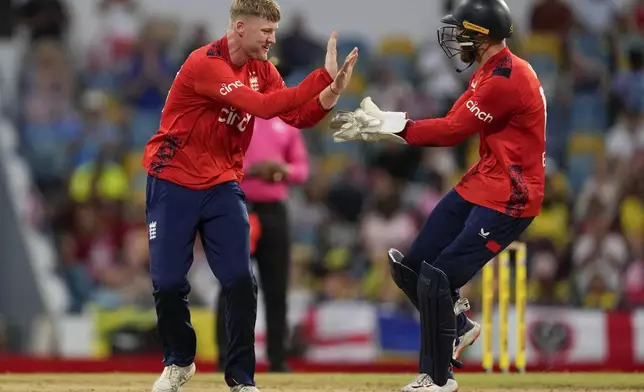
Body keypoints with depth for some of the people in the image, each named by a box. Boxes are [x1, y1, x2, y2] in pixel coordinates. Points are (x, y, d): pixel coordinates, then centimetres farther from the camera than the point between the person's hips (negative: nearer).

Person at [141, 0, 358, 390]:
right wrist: (323, 76, -33)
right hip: (173, 185, -5)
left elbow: (298, 116, -5)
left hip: (222, 186, 5)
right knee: (168, 283, 0)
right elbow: (263, 106, -31)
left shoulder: (261, 69, 1)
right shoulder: (205, 64, -22)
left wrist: (331, 93, -24)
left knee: (241, 280, -8)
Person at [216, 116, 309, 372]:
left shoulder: (286, 121, 13)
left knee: (277, 288, 4)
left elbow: (302, 168, 15)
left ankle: (278, 361, 9)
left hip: (274, 211, 4)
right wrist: (251, 170, -20)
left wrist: (284, 171, -8)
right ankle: (227, 361, -3)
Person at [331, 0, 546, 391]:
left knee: (436, 278, -12)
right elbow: (454, 123, 6)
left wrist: (389, 126, -14)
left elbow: (452, 130, -19)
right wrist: (384, 124, -6)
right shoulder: (491, 73, 12)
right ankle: (458, 326, 31)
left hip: (509, 198, -10)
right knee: (410, 267, 8)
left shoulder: (507, 79, -21)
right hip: (478, 186, 10)